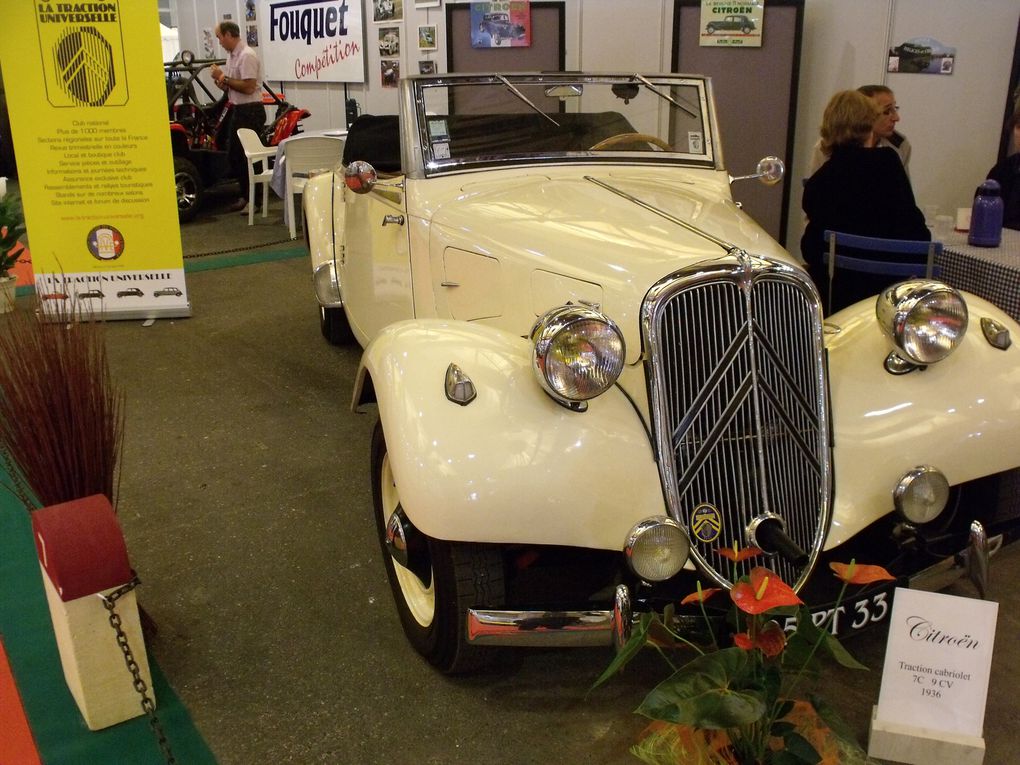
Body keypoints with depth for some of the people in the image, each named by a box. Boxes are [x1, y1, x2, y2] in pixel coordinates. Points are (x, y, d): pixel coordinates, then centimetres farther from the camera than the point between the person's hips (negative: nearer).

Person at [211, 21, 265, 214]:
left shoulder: (246, 56, -15)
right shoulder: (233, 56, 15)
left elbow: (248, 87, -24)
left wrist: (224, 78, -17)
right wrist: (221, 82, 1)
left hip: (250, 111, -10)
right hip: (237, 110, 10)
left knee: (248, 157, -6)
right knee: (234, 155, 14)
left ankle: (254, 199, 3)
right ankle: (246, 195, 24)